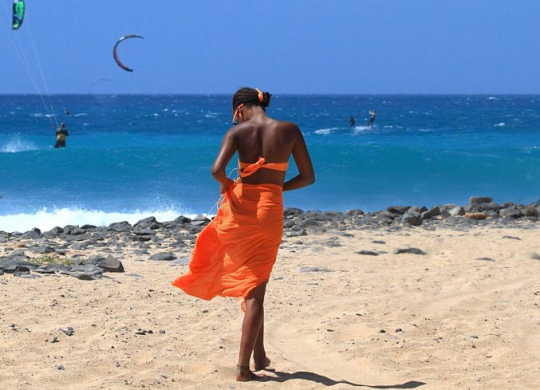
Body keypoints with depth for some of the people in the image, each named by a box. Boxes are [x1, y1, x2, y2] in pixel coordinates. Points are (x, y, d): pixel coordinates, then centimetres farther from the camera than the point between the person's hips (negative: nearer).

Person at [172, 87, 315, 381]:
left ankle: (259, 354, 23)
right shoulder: (290, 130, -1)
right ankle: (243, 366, 2)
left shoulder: (238, 132, -5)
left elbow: (217, 170, -20)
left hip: (239, 209, 0)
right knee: (255, 290, 7)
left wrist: (226, 184, 2)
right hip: (270, 212, 0)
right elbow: (308, 177, 2)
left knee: (250, 285, 21)